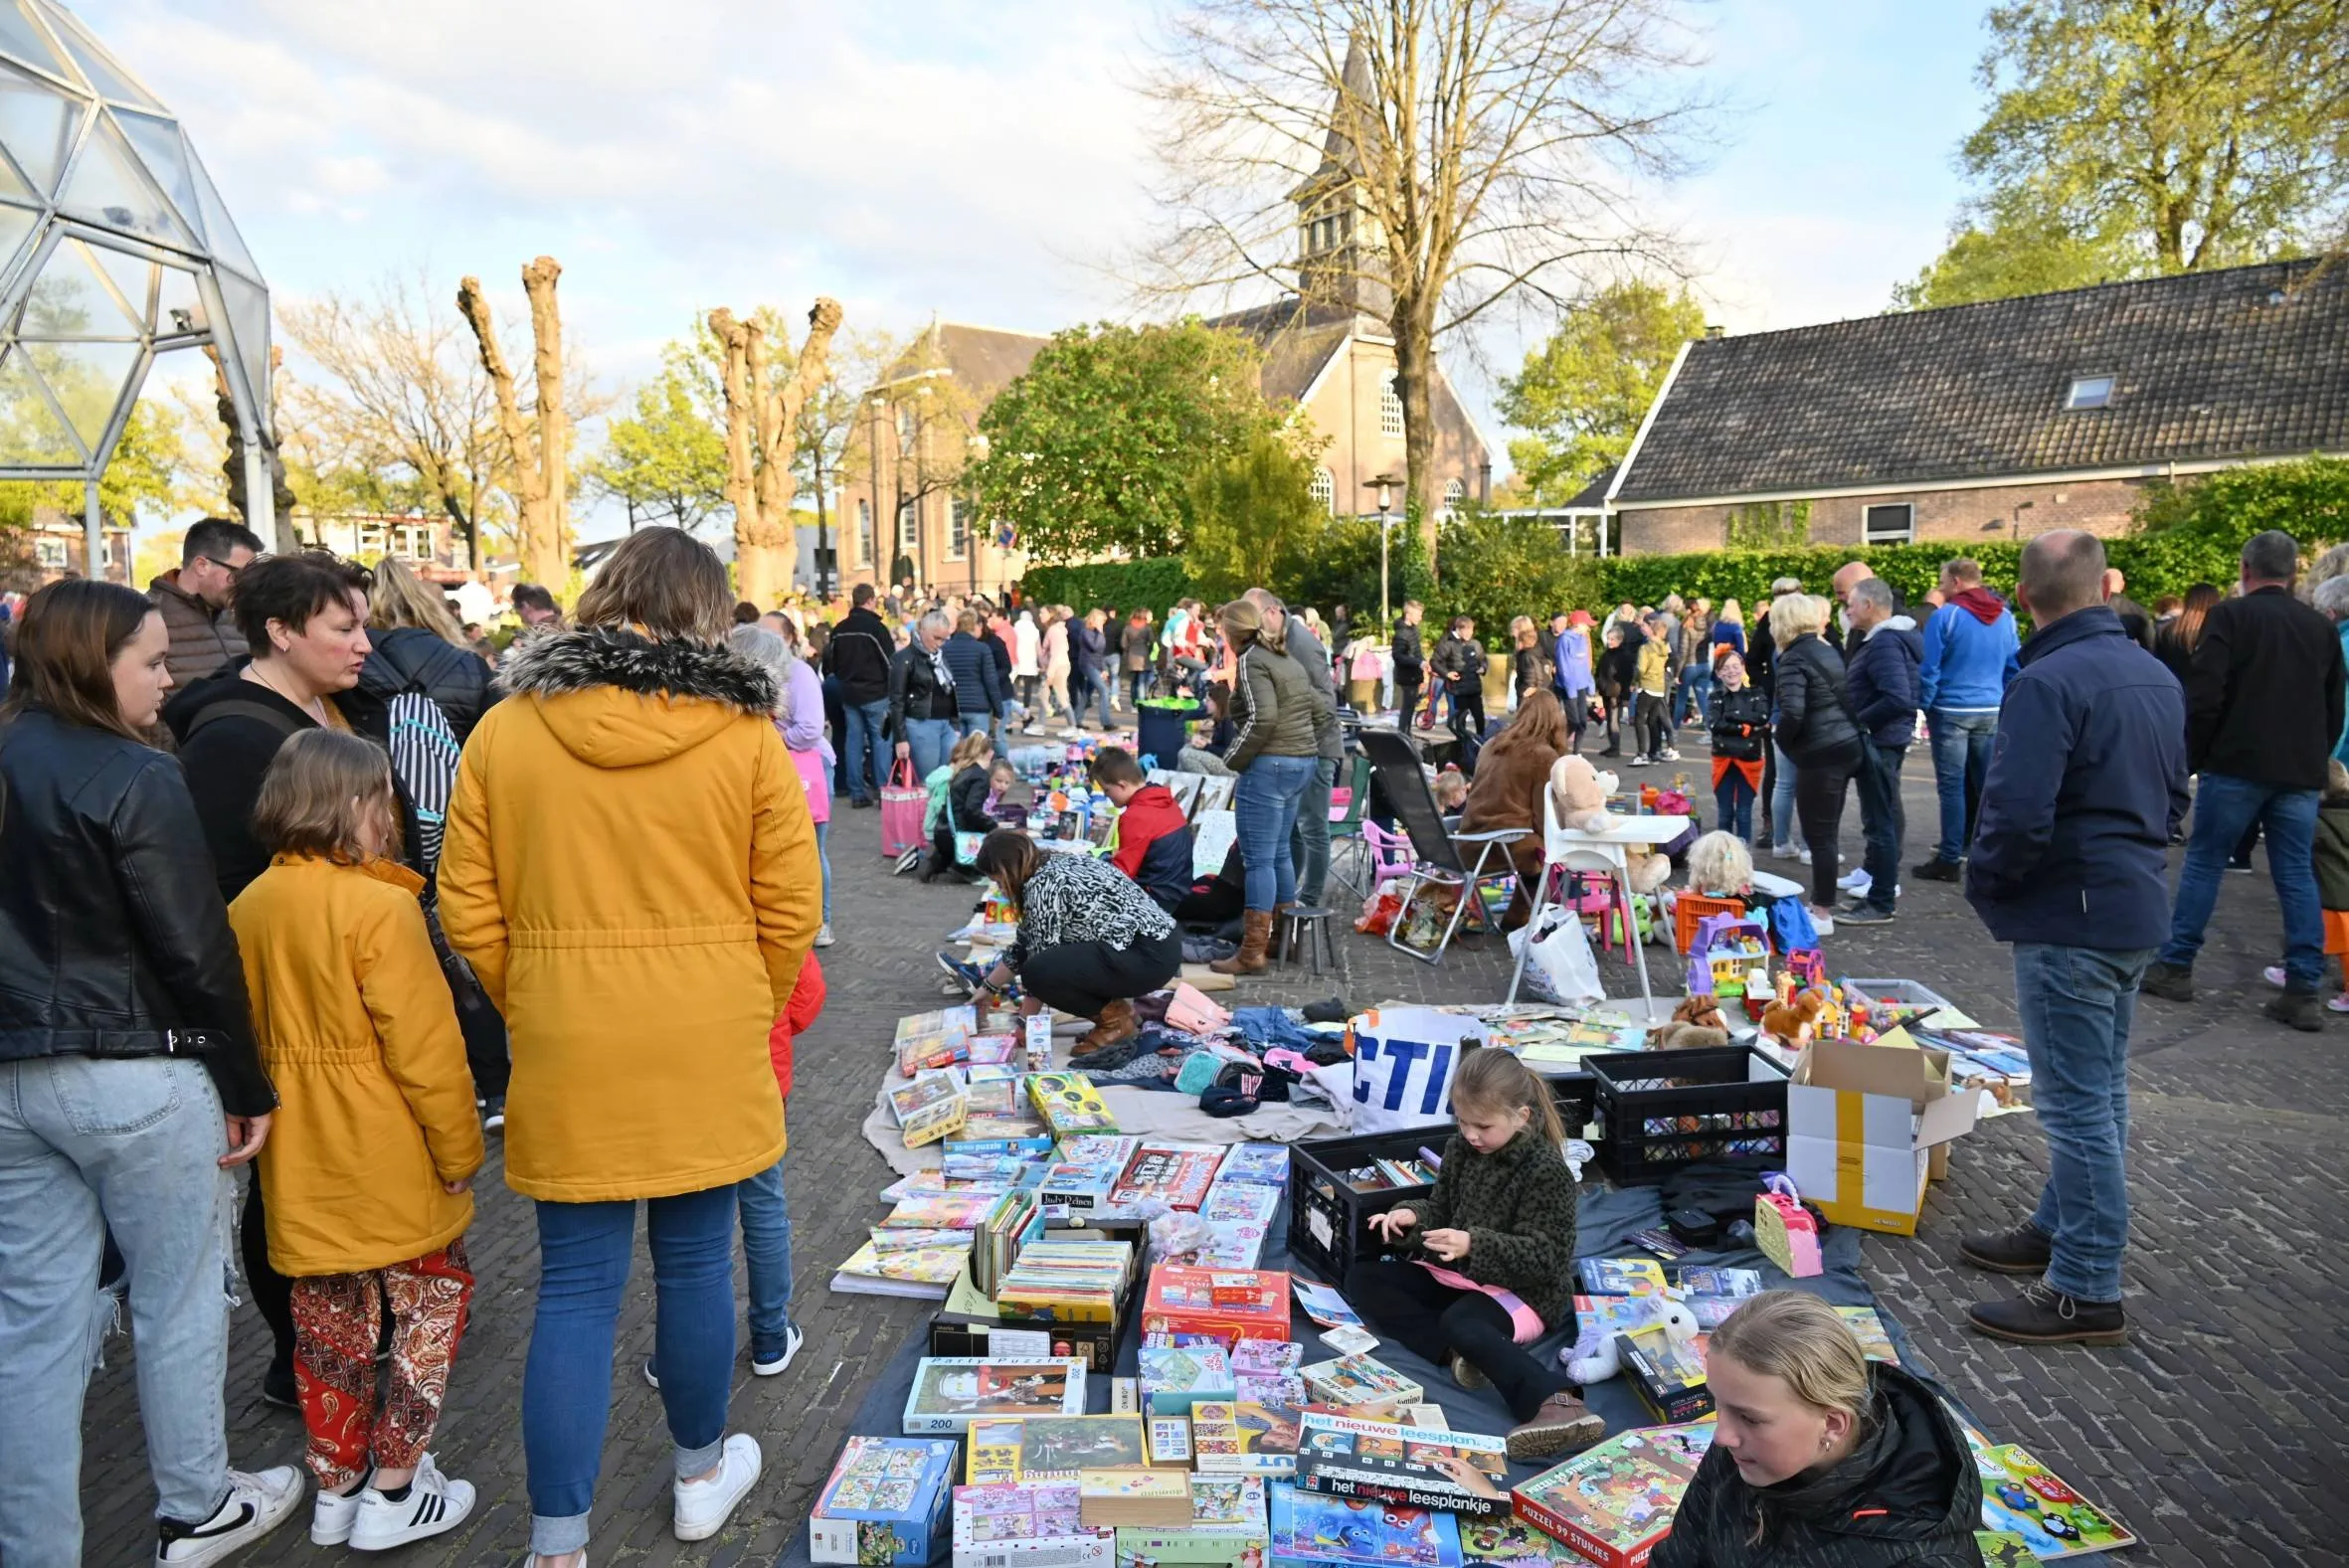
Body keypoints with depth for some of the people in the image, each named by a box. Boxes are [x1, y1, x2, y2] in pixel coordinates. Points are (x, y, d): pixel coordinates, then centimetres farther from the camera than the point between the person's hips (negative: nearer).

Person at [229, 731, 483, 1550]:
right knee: (430, 1301, 11)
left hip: (301, 1170, 7)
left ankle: (336, 1487, 31)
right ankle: (394, 1493, 17)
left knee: (328, 1321, 18)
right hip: (389, 1163, -7)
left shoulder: (247, 908, 2)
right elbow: (424, 1048, -20)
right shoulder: (378, 906, -21)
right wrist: (458, 1151, -10)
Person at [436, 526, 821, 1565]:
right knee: (695, 1262, 15)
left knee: (577, 1287, 9)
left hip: (565, 1052, 1)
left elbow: (468, 911, 0)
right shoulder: (744, 732, -7)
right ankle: (701, 1475, 36)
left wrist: (530, 1013, 13)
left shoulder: (504, 730, -3)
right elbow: (790, 911, -5)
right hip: (709, 1051, 0)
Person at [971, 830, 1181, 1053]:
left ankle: (1116, 1020, -2)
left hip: (1150, 957, -10)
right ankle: (1116, 1006, 14)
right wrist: (987, 988, 31)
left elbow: (1041, 965, -9)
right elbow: (1024, 944, 24)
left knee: (1037, 971, -19)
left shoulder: (1042, 885, -13)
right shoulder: (1057, 867, 15)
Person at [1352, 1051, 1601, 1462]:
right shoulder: (1460, 1148, 0)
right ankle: (1456, 1351, -19)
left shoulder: (1547, 1170, -19)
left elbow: (1547, 1256, -21)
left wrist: (1475, 1245, -34)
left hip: (1524, 1290, -8)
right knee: (1362, 1279, -3)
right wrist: (1411, 1214, -12)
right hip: (1457, 1273, 8)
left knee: (1459, 1322, -37)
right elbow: (1441, 1206, 12)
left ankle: (1555, 1404, -43)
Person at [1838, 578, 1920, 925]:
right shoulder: (1885, 637, 13)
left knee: (1880, 821, -4)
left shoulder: (1884, 643, -19)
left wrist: (1858, 722, -18)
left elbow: (1897, 699, -29)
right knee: (1883, 817, 18)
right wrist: (1859, 720, 9)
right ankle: (1883, 885, 29)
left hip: (1878, 743, -11)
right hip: (1884, 740, 11)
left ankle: (1880, 903, 3)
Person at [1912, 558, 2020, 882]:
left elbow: (1929, 668, -11)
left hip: (1951, 711, -5)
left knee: (1952, 786, -1)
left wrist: (1923, 705, 0)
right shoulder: (2005, 617, 7)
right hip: (1991, 713, 5)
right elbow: (2014, 668, 12)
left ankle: (1949, 860, 1)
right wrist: (2004, 704, 19)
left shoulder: (1945, 616, -10)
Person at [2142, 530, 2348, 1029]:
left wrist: (2193, 757, -2)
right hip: (2301, 772, 5)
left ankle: (2175, 968, 10)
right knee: (2297, 875, 6)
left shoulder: (2230, 616, -6)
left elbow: (2204, 695, -12)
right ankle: (2304, 993, 6)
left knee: (2203, 862, 6)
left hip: (2237, 764, -4)